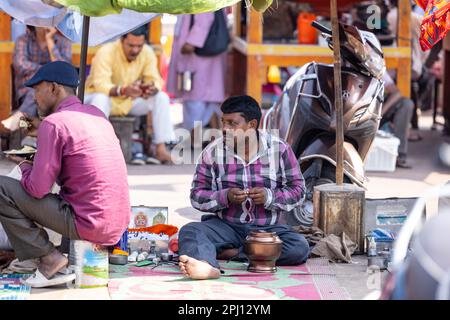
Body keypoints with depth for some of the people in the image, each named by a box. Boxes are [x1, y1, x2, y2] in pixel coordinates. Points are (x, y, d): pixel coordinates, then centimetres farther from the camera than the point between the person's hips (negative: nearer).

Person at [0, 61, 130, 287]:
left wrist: (24, 165, 7)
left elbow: (37, 188, -14)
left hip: (89, 225, -8)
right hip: (119, 225, 8)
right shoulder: (96, 114, 12)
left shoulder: (53, 123, -12)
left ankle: (48, 258, -4)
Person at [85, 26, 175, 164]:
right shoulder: (106, 52, -25)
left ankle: (161, 148, -17)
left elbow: (155, 80, -15)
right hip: (104, 97, -5)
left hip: (130, 102, 5)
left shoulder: (147, 53, -10)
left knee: (162, 97, -15)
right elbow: (100, 84, -36)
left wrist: (152, 89, -41)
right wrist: (123, 90, -55)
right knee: (100, 99, -40)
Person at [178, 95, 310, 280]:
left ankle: (234, 252, -25)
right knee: (190, 231, -28)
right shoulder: (212, 152, 1)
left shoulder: (279, 149, 0)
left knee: (300, 248, -28)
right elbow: (197, 196, 1)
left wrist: (270, 197, -16)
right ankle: (206, 265, -60)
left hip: (267, 228, 0)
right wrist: (225, 197, -17)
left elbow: (298, 191, 3)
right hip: (225, 226, 0)